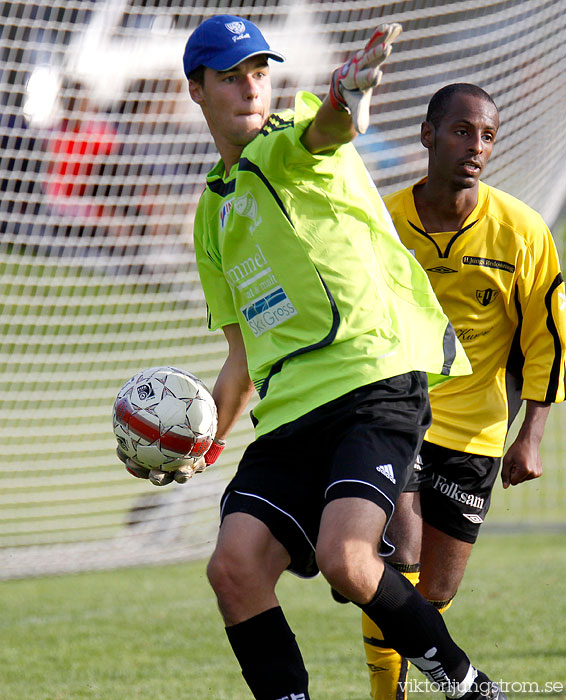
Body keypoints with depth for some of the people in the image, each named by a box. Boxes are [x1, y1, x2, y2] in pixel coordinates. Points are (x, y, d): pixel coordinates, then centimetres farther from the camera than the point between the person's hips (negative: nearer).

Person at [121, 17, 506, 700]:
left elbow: (323, 132, -26)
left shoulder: (287, 146, 3)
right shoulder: (213, 214, 24)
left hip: (376, 383, -7)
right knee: (234, 568, -12)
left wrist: (344, 104, -50)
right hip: (288, 413, 7)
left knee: (343, 558, -25)